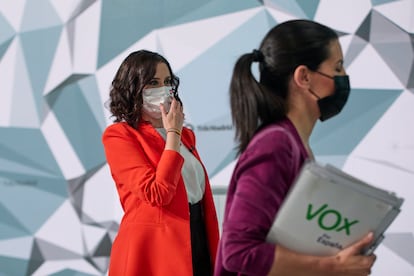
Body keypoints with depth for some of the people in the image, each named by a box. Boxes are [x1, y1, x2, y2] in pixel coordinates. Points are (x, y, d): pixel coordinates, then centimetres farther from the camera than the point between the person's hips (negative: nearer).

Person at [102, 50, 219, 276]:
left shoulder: (185, 135, 14)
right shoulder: (118, 135, -7)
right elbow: (156, 194, -18)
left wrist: (214, 256, 9)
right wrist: (173, 134, -11)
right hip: (151, 251, -6)